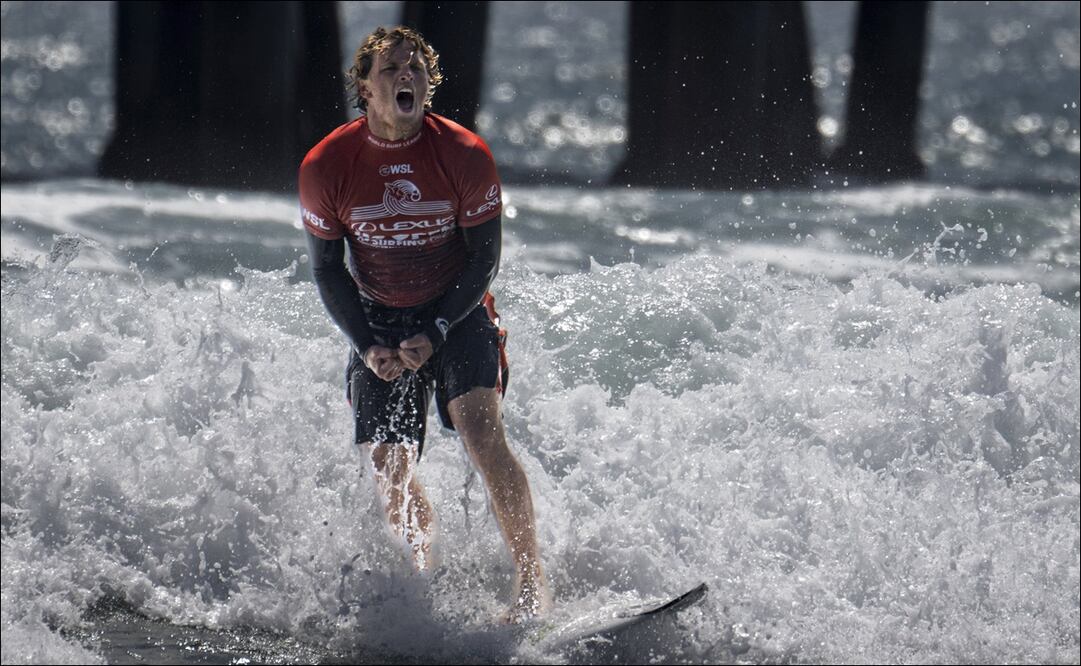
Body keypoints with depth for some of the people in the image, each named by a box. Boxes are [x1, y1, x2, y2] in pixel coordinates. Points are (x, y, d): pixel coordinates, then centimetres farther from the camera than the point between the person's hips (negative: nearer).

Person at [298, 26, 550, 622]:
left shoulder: (465, 156, -14)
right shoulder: (325, 167, -11)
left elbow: (483, 261, -6)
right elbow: (327, 270, 0)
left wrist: (433, 333, -16)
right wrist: (368, 345, -11)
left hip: (457, 312, -2)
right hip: (378, 322, 2)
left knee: (482, 434, -23)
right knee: (389, 469, -6)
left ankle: (532, 582, -21)